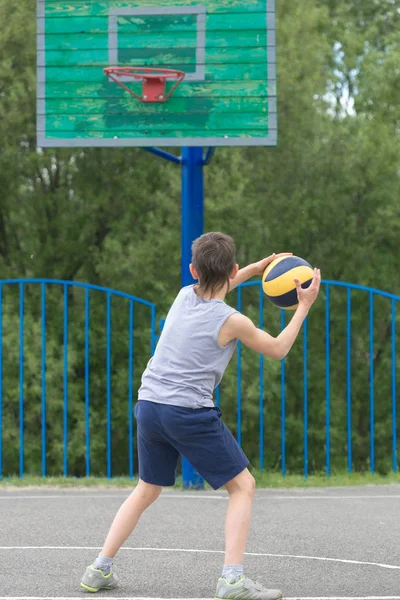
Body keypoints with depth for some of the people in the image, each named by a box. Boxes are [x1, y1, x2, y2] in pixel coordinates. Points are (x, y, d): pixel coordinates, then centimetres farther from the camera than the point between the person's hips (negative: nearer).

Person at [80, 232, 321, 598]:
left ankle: (100, 570, 20)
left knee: (147, 490, 23)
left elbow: (211, 290, 34)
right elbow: (278, 349, 9)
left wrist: (257, 268, 33)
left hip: (149, 405, 6)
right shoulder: (232, 321, -8)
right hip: (191, 413, -6)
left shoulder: (184, 296, 7)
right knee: (243, 486, 3)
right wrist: (304, 306, 14)